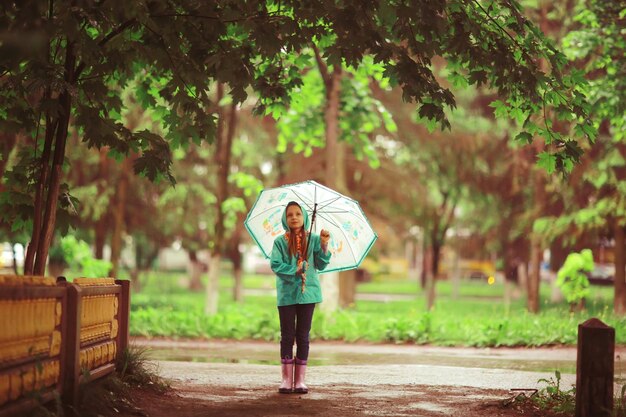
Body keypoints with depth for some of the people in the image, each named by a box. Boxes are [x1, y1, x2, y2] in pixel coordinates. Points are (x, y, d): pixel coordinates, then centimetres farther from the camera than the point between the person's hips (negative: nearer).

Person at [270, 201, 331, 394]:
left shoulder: (313, 239, 6)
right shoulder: (280, 241, 1)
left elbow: (321, 265, 2)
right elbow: (276, 264, -8)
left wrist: (324, 245, -10)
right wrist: (295, 271, -16)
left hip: (307, 292, 1)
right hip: (287, 293, -1)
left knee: (303, 336, 4)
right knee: (287, 336, 1)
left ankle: (300, 380, 7)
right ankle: (286, 379, 5)